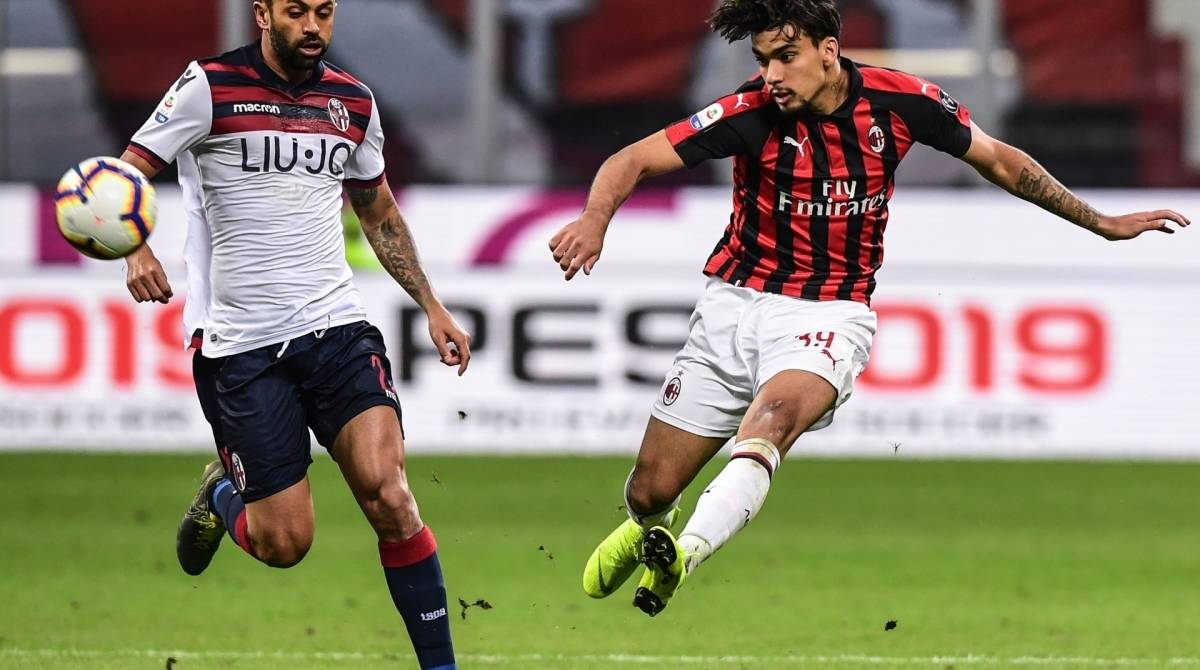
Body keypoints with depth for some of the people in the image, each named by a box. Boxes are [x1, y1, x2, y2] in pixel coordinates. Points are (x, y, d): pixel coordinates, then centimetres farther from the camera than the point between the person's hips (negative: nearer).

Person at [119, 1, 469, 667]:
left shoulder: (353, 102, 9)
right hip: (242, 347, -3)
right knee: (285, 543, -4)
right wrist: (136, 249, -25)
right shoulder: (211, 87, -5)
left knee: (385, 491, -19)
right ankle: (225, 494, 32)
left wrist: (432, 307, 21)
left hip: (337, 325, 3)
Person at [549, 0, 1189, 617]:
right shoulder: (753, 112, -13)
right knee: (651, 490, 4)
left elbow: (998, 159, 8)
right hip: (735, 303, 1)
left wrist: (1102, 223, 14)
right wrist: (595, 218, -38)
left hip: (827, 312, -1)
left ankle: (684, 553, -50)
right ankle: (649, 530, 41)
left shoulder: (900, 101, -8)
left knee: (773, 415, -35)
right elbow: (634, 161, -15)